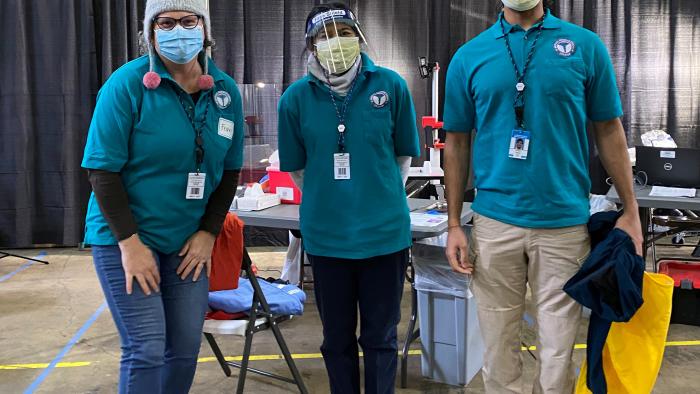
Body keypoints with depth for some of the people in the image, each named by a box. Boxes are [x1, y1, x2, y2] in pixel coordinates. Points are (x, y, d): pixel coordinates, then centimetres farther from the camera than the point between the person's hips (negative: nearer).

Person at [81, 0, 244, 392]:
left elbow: (229, 171, 7)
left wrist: (208, 232, 0)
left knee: (186, 348, 8)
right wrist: (129, 241, -16)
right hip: (124, 236, -4)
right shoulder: (127, 84, -13)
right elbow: (103, 170, -13)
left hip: (188, 239, 4)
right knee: (146, 350, -5)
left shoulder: (226, 91, 0)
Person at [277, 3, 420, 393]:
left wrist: (382, 197, 9)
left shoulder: (391, 85, -5)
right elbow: (297, 167, 8)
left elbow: (403, 155, 7)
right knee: (337, 338, 16)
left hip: (385, 231, -1)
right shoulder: (296, 97, -4)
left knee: (380, 337, 12)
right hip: (326, 234, 1)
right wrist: (326, 200, 7)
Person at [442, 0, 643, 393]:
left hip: (566, 221, 0)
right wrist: (454, 223, 4)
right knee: (499, 350, 10)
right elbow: (457, 143, 8)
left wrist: (631, 211, 3)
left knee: (558, 354, 7)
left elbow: (609, 131, 6)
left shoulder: (586, 46, 2)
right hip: (494, 222, 1)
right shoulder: (469, 57, 4)